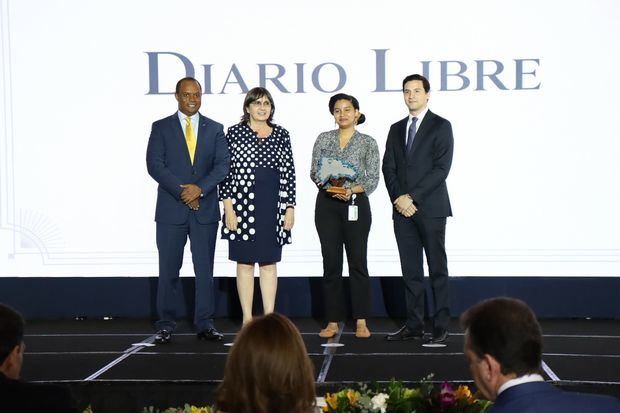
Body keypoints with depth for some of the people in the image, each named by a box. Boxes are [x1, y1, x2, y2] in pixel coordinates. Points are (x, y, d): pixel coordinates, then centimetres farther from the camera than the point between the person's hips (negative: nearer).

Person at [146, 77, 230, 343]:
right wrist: (182, 192, -13)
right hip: (171, 209, -1)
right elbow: (154, 165, -5)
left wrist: (200, 188, -14)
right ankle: (165, 326, 9)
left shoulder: (215, 129, 9)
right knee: (169, 270, 2)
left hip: (205, 209, 1)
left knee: (205, 269, 4)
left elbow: (223, 165, 1)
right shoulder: (161, 128, 4)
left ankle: (205, 325, 9)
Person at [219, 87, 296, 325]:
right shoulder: (235, 133, 0)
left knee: (269, 263, 7)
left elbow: (289, 172, 8)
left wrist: (290, 207, 3)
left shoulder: (281, 134, 8)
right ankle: (247, 319, 9)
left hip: (273, 208, 3)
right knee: (245, 263, 3)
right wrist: (228, 207, -8)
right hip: (243, 206, -2)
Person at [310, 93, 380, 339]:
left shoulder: (368, 143, 3)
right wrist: (327, 182, -16)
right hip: (327, 205, 2)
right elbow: (313, 172, 5)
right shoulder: (323, 139, 8)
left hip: (356, 205, -2)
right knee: (331, 263, 2)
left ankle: (361, 322, 4)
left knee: (358, 262, -1)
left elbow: (373, 179, -2)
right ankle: (333, 321, 8)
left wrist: (352, 190, -18)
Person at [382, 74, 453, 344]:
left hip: (430, 208, -5)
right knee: (411, 271, 6)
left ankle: (441, 325, 3)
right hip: (402, 209, 5)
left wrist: (411, 197, -13)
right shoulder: (396, 129, 16)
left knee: (438, 269, 0)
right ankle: (414, 326, 9)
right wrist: (398, 199, -5)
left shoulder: (440, 126, 0)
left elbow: (441, 168, -10)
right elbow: (388, 168, 11)